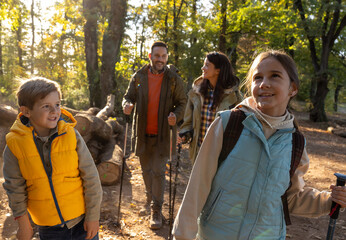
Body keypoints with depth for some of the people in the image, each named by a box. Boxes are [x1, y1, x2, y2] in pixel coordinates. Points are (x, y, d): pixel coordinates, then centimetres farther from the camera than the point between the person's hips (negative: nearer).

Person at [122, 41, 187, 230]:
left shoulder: (173, 79, -3)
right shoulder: (139, 77, 2)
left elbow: (182, 102, 2)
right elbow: (129, 96, 11)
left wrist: (176, 115, -19)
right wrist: (127, 104, -13)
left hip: (162, 134, -3)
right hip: (142, 133, 3)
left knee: (158, 172, -1)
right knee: (146, 170, 17)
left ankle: (156, 210, 14)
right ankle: (150, 200, 39)